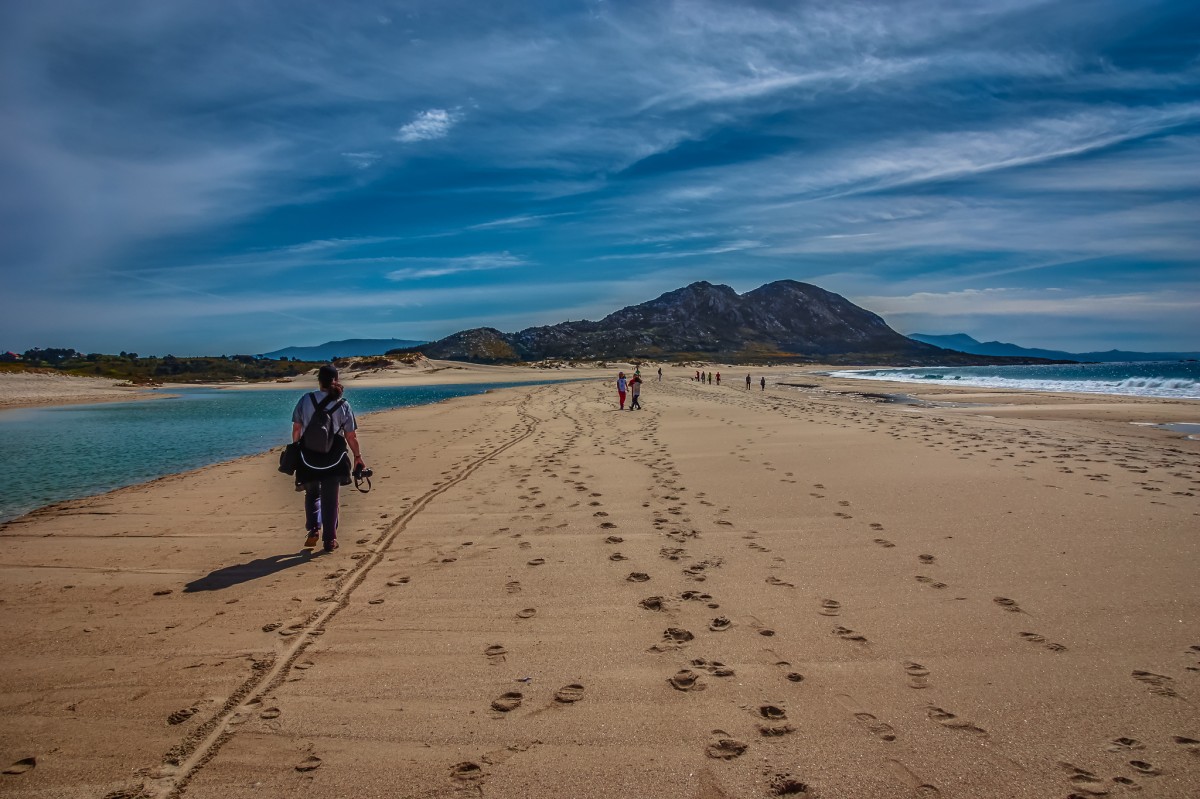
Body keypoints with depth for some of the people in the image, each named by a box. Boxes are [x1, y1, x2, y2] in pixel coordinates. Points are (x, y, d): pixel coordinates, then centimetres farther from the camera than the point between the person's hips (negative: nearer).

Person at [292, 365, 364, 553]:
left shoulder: (306, 399, -4)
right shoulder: (343, 405, -4)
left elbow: (296, 428, -1)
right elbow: (351, 436, -3)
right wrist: (357, 456, 9)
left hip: (308, 457, 0)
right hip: (333, 459, 0)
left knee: (312, 494, 21)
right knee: (330, 499, 8)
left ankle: (313, 529, 3)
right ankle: (330, 540, 10)